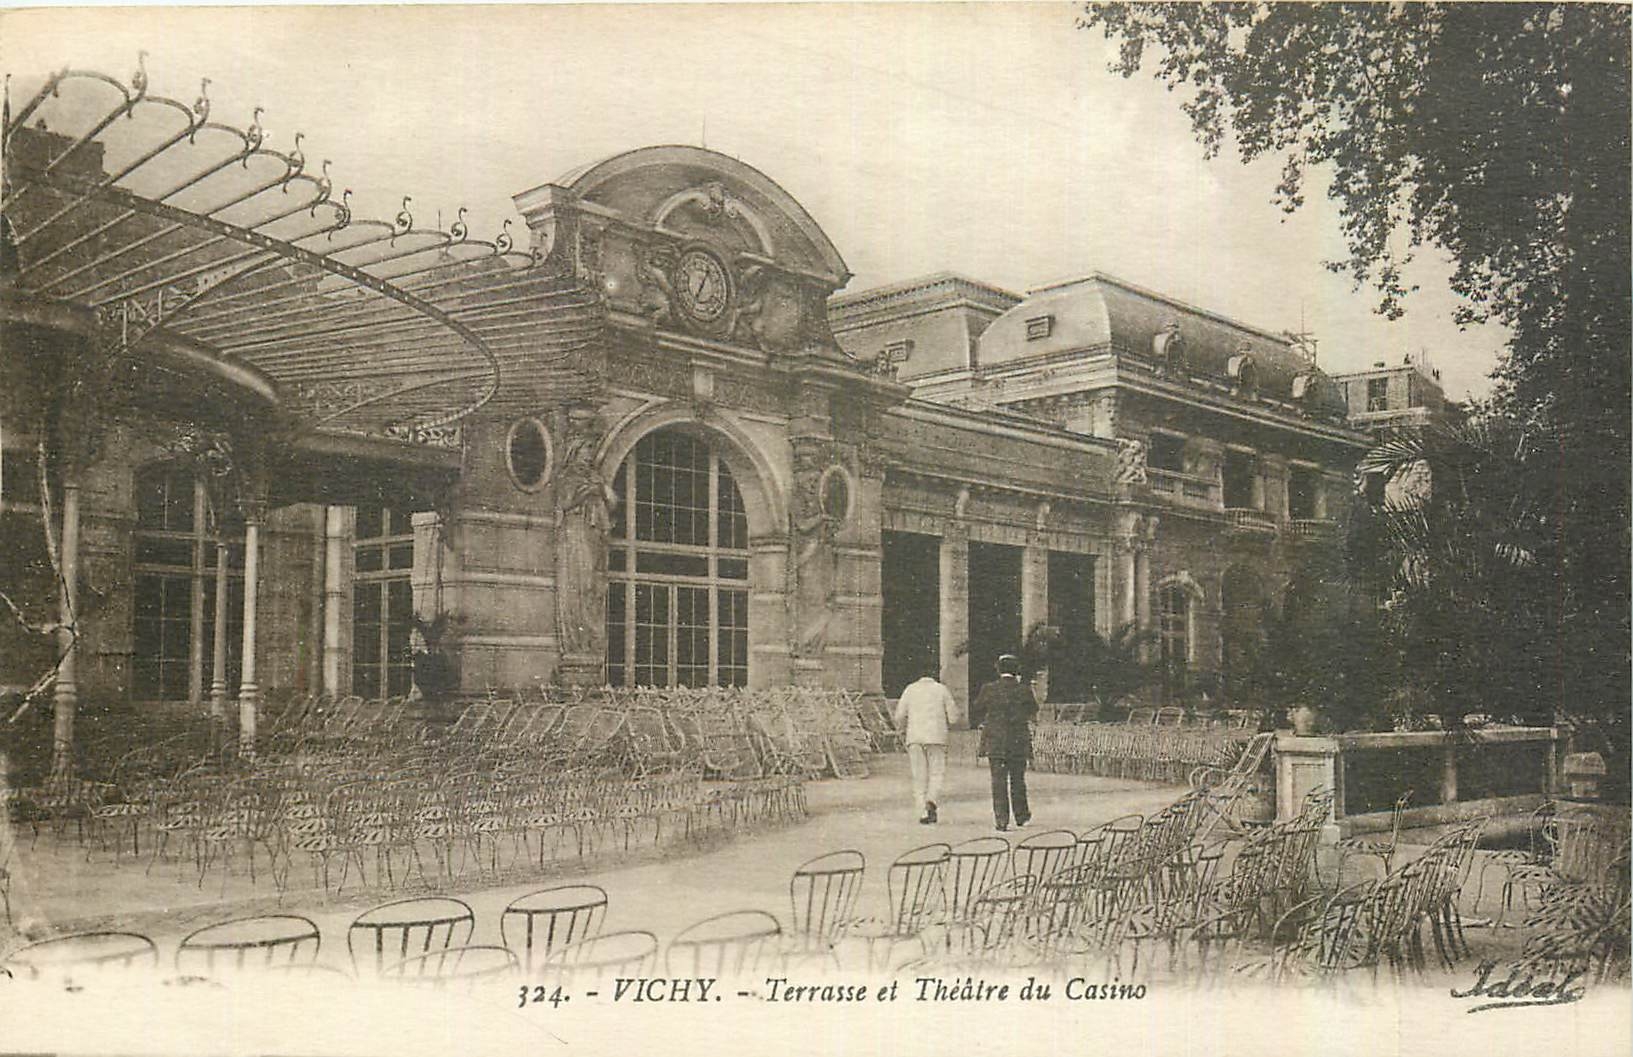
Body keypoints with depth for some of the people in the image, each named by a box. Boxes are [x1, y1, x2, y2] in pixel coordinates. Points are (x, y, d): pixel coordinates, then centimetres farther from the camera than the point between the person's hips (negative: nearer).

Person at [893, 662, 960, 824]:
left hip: (915, 738, 2)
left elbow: (900, 716, 5)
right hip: (937, 737, -1)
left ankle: (923, 811, 0)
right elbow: (953, 717, 4)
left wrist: (902, 732, 22)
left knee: (919, 775, 6)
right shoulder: (942, 689, 7)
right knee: (937, 772, 5)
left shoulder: (910, 689, 10)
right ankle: (931, 801, -19)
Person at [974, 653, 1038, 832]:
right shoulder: (1024, 690, -5)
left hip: (994, 742, -1)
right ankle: (1021, 816, 25)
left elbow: (976, 709, 6)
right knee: (1017, 780, 14)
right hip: (1019, 742, 1)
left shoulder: (989, 689, -5)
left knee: (998, 781, 1)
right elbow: (1034, 711, 9)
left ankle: (1001, 820, -3)